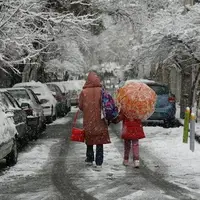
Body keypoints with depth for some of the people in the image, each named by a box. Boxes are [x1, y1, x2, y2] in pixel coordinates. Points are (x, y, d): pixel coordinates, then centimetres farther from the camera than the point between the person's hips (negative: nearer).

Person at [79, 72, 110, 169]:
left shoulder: (84, 92, -8)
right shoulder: (101, 91, -10)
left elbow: (80, 106, -2)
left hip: (88, 120, 1)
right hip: (100, 121, -1)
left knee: (89, 140, 19)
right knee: (100, 143, 5)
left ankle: (90, 159, 25)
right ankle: (99, 162, 2)